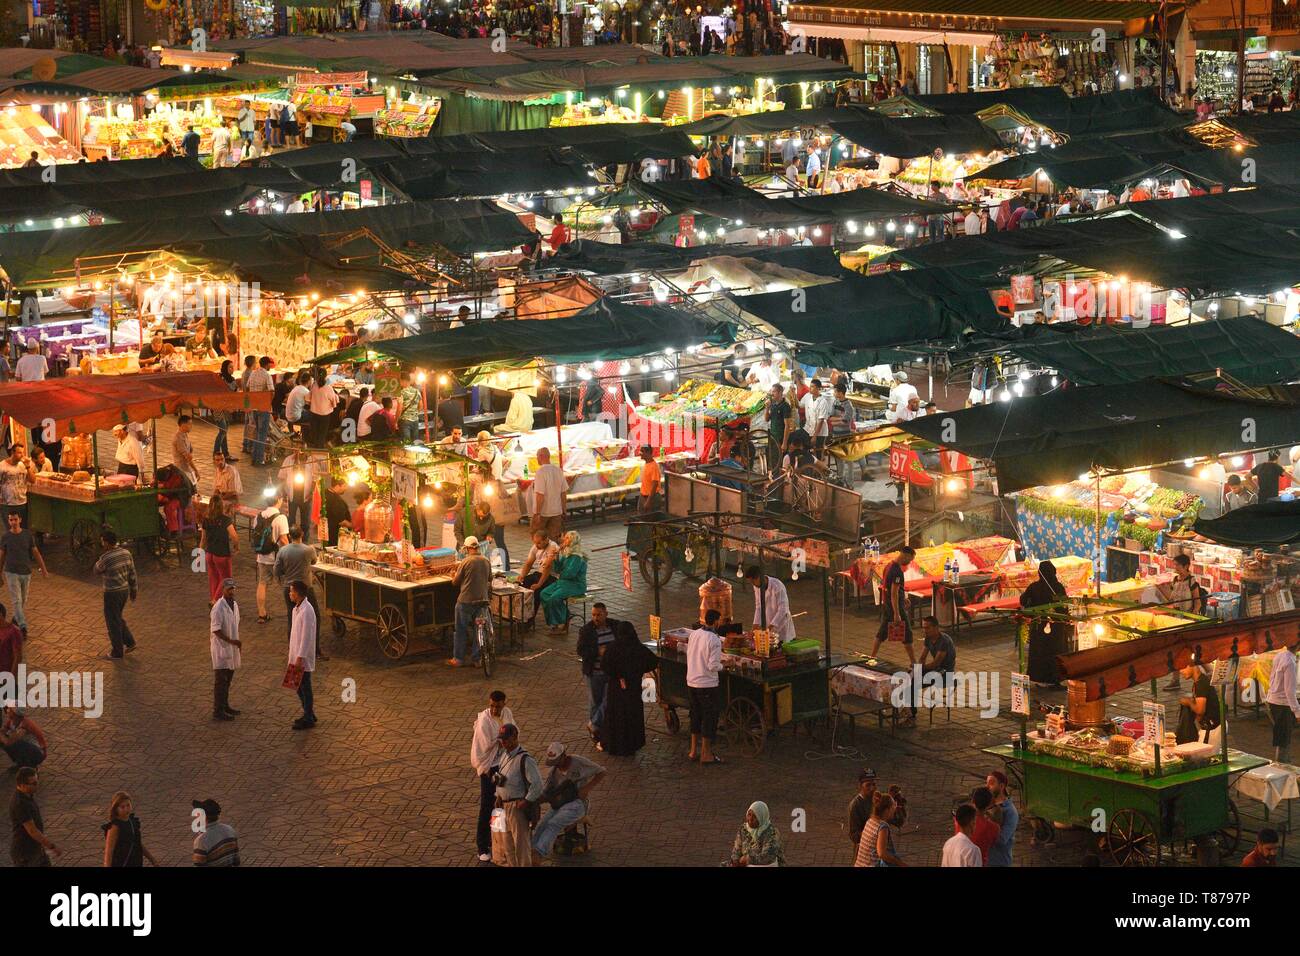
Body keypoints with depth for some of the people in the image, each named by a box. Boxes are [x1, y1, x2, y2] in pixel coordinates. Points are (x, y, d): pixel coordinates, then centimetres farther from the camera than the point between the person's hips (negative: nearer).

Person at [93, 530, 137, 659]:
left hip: (112, 593, -7)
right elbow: (132, 573, 6)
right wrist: (133, 590, 17)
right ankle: (129, 642, 24)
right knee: (118, 618, 26)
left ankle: (117, 652, 18)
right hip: (125, 590, 7)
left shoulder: (106, 558, -24)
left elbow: (97, 571, -4)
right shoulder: (126, 553, -3)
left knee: (113, 622, 8)